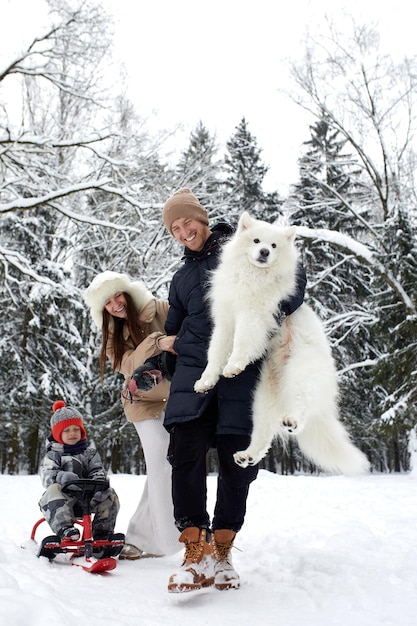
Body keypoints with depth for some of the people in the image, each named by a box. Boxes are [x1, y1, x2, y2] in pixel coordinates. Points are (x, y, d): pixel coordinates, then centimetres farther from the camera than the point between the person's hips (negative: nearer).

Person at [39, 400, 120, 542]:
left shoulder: (89, 452, 20)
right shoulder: (53, 454, 10)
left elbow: (97, 470, 8)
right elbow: (46, 473, -8)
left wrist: (99, 479, -19)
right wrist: (61, 476, -32)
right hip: (64, 494, -3)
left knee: (110, 495, -18)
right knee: (54, 490, -35)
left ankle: (103, 532, -11)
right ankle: (64, 528, -47)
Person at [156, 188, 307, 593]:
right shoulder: (181, 278, 26)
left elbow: (293, 275, 0)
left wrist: (280, 316, -12)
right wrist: (171, 343, 15)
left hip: (242, 368, -3)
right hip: (193, 368, 3)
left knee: (237, 461, -2)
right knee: (186, 451, -16)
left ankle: (222, 552, 12)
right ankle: (197, 552, -11)